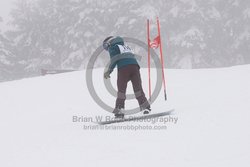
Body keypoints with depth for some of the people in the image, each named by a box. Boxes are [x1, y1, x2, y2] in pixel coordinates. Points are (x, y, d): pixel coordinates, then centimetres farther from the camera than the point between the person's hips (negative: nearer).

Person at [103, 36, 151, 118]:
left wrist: (109, 71, 4)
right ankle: (145, 106, -3)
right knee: (138, 88, 6)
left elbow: (114, 60, 0)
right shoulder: (125, 46, 34)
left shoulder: (113, 47, 14)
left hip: (123, 68, -5)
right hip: (135, 65, 5)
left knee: (121, 89, -1)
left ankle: (119, 110, -8)